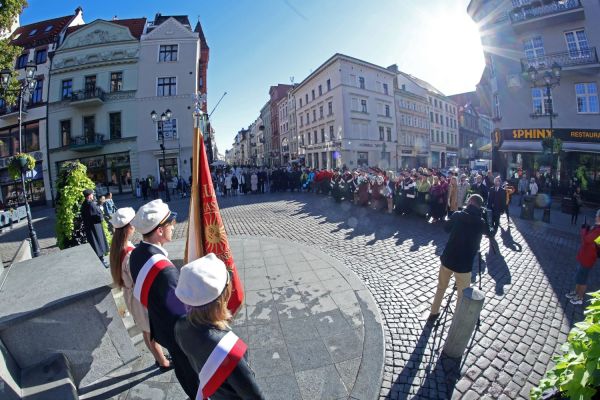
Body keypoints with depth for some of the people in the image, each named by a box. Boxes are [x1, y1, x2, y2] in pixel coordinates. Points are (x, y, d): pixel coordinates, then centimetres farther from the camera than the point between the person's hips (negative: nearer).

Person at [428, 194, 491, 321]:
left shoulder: (458, 215, -3)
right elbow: (489, 233, 18)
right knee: (462, 295, 15)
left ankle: (434, 313, 37)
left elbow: (446, 228, 15)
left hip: (447, 259, 3)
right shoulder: (481, 222, -4)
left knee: (441, 288, 22)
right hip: (464, 264, -2)